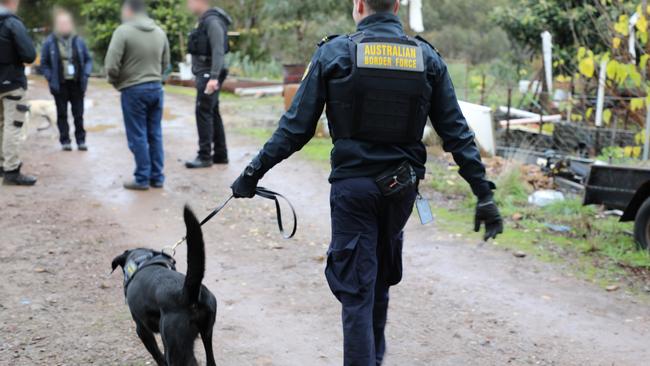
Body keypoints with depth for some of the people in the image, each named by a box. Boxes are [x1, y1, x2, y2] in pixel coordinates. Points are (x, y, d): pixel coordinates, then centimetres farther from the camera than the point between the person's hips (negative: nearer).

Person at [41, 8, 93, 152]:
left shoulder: (78, 41, 3)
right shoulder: (50, 42, -3)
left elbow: (88, 59, 10)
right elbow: (44, 63, 3)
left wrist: (86, 75, -5)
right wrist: (51, 79, -9)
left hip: (77, 84, 1)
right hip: (60, 85, -1)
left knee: (78, 114, 6)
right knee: (62, 114, 5)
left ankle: (81, 140, 13)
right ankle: (65, 141, 12)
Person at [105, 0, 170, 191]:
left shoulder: (123, 31, -11)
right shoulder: (160, 32, 7)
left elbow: (111, 65, -14)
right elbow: (165, 63, 11)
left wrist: (116, 82, 3)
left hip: (133, 90, -5)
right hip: (156, 88, 5)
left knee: (138, 136, 2)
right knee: (155, 135, 10)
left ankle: (142, 179, 5)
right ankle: (157, 177, 14)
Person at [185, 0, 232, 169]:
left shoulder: (212, 21, -14)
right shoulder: (204, 20, 16)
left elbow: (218, 51, -22)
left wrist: (214, 77, -29)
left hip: (208, 75, -10)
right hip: (205, 74, 10)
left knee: (204, 112, -10)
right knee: (213, 114, 12)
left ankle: (205, 156, -9)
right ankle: (220, 155, 18)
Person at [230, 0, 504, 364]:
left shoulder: (334, 54, -7)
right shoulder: (428, 58, 0)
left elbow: (296, 127, -8)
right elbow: (456, 132, -1)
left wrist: (253, 173, 1)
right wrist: (484, 194, 3)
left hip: (352, 186, -4)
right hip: (401, 188, 4)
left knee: (357, 290, 4)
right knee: (381, 280, 24)